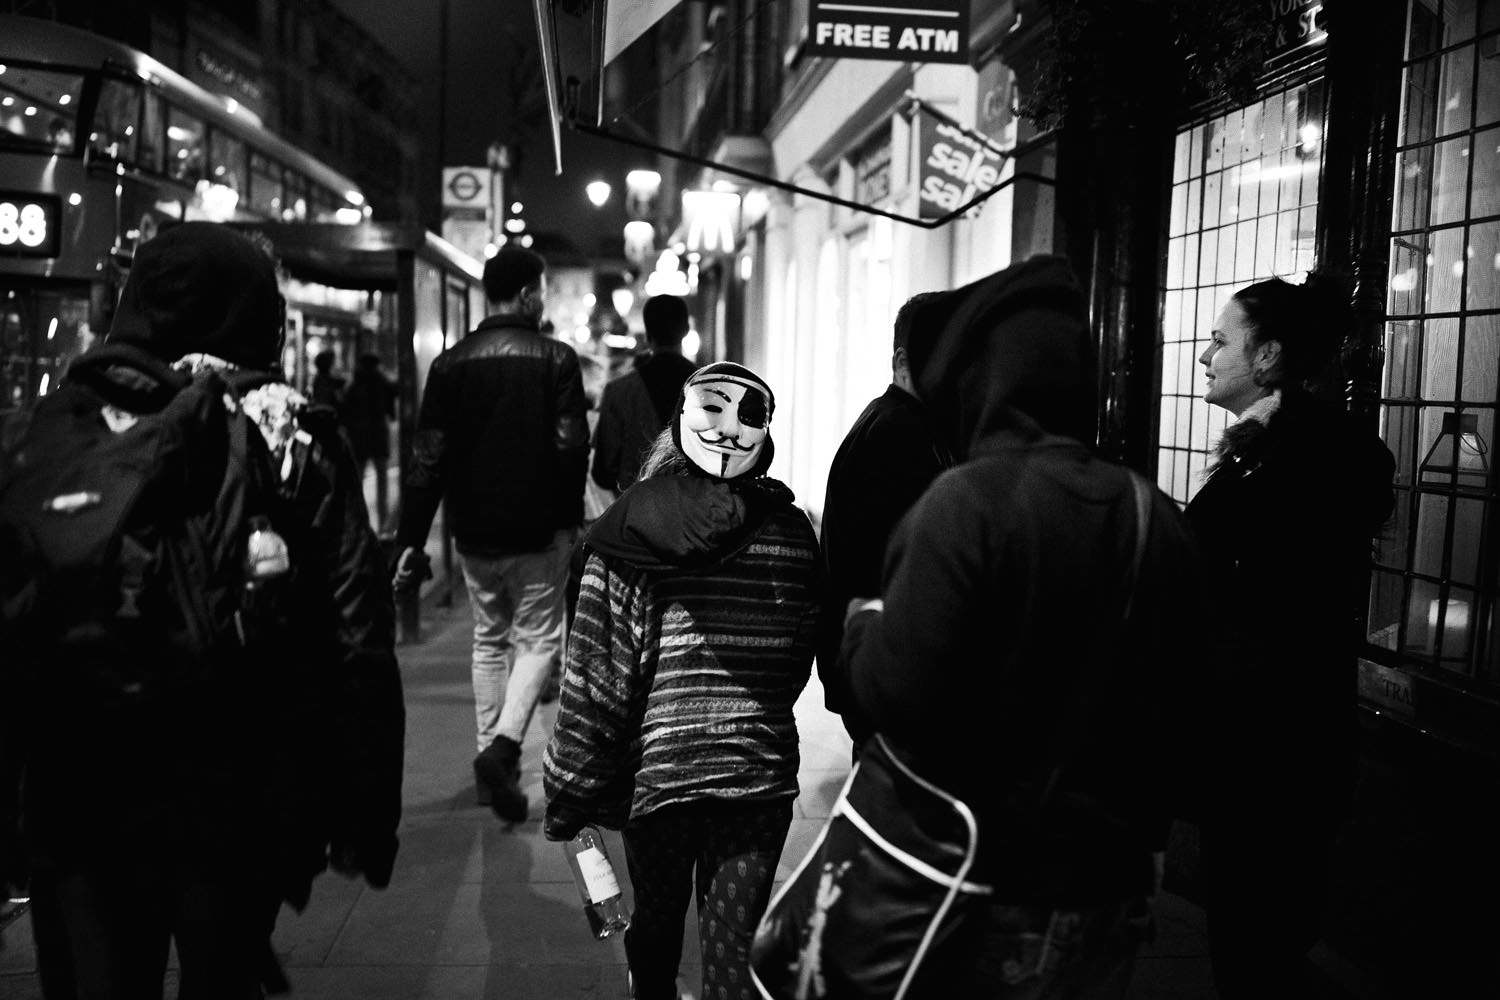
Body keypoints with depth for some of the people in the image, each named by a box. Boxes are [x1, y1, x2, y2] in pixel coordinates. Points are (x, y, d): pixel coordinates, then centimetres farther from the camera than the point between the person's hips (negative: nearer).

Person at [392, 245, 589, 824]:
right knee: (537, 638, 8)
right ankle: (503, 747, -10)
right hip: (539, 532, -3)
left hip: (473, 532, 3)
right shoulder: (556, 360, -7)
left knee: (489, 640, 18)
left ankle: (493, 754, 22)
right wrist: (571, 520, 3)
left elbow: (428, 459, -1)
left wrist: (412, 539, 1)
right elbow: (571, 449, -9)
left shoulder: (450, 363, 1)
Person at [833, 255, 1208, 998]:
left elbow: (894, 694, -23)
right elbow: (1180, 708, 9)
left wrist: (863, 623, -2)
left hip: (985, 879, -5)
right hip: (1108, 884, 5)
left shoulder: (967, 500, -18)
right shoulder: (1158, 520, -1)